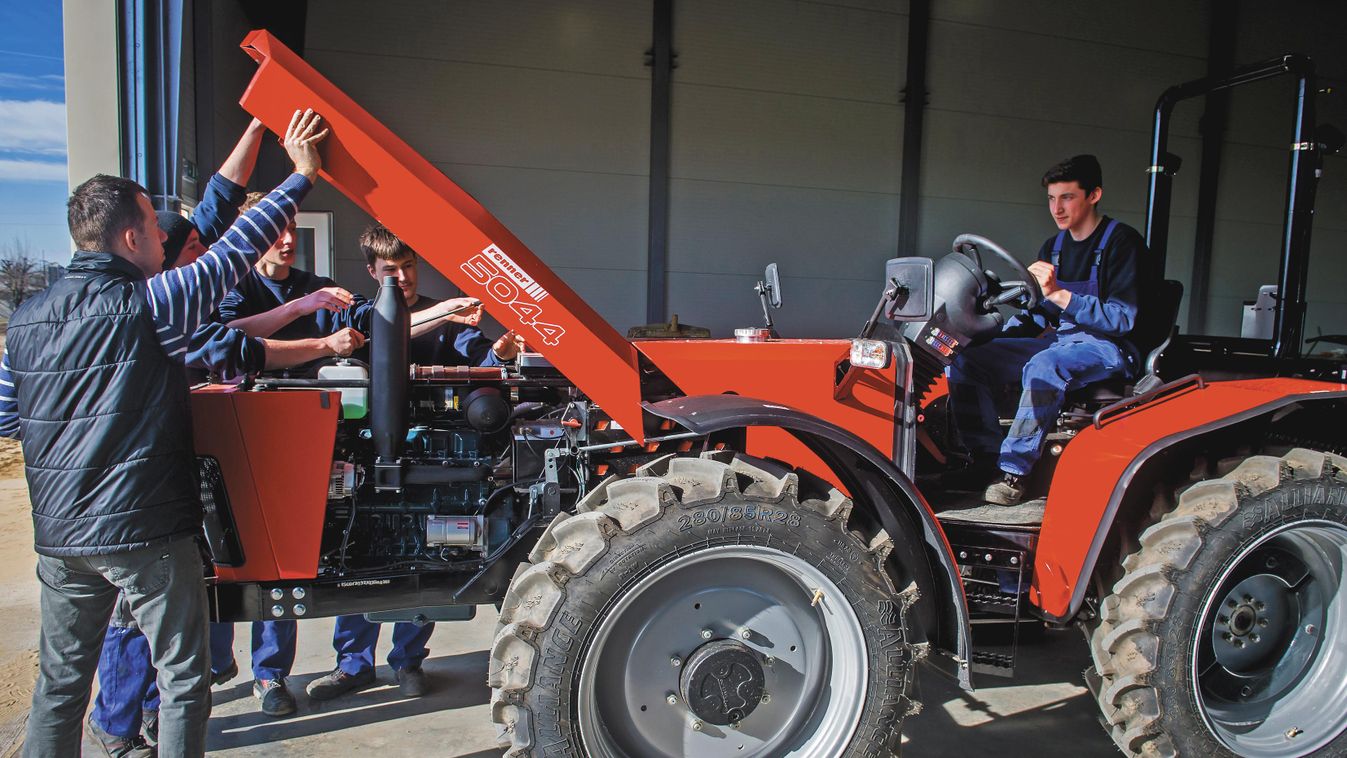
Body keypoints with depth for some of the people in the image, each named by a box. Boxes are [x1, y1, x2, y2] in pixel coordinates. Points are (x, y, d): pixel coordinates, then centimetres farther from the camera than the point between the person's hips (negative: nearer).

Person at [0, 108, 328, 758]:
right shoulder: (147, 305, -13)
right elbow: (234, 249, -9)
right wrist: (301, 175, -2)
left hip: (58, 534, 7)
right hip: (147, 533, -7)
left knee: (60, 680, 19)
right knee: (183, 679, 6)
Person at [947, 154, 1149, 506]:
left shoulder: (1122, 242, -8)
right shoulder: (1052, 247, 13)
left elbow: (1121, 319, -18)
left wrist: (1058, 294, -27)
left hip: (1107, 348, -7)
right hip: (1056, 342, 7)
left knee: (1043, 367, -40)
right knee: (964, 362, -12)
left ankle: (1014, 470, -30)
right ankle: (988, 458, -12)